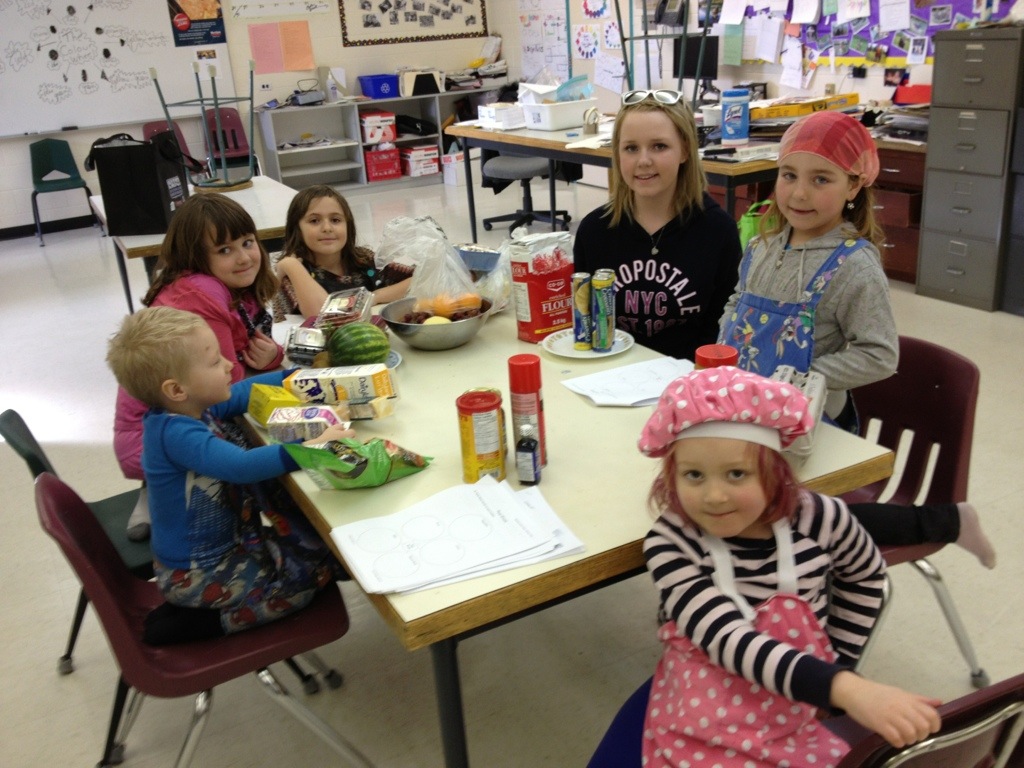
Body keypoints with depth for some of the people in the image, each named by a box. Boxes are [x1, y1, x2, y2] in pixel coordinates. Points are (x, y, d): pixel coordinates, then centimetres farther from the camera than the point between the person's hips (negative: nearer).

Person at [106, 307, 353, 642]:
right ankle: (204, 621, 3)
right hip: (196, 574, -9)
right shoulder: (175, 433, -31)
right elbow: (242, 466, -45)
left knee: (324, 544, 14)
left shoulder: (194, 407, -4)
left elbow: (241, 393, 13)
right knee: (316, 570, -3)